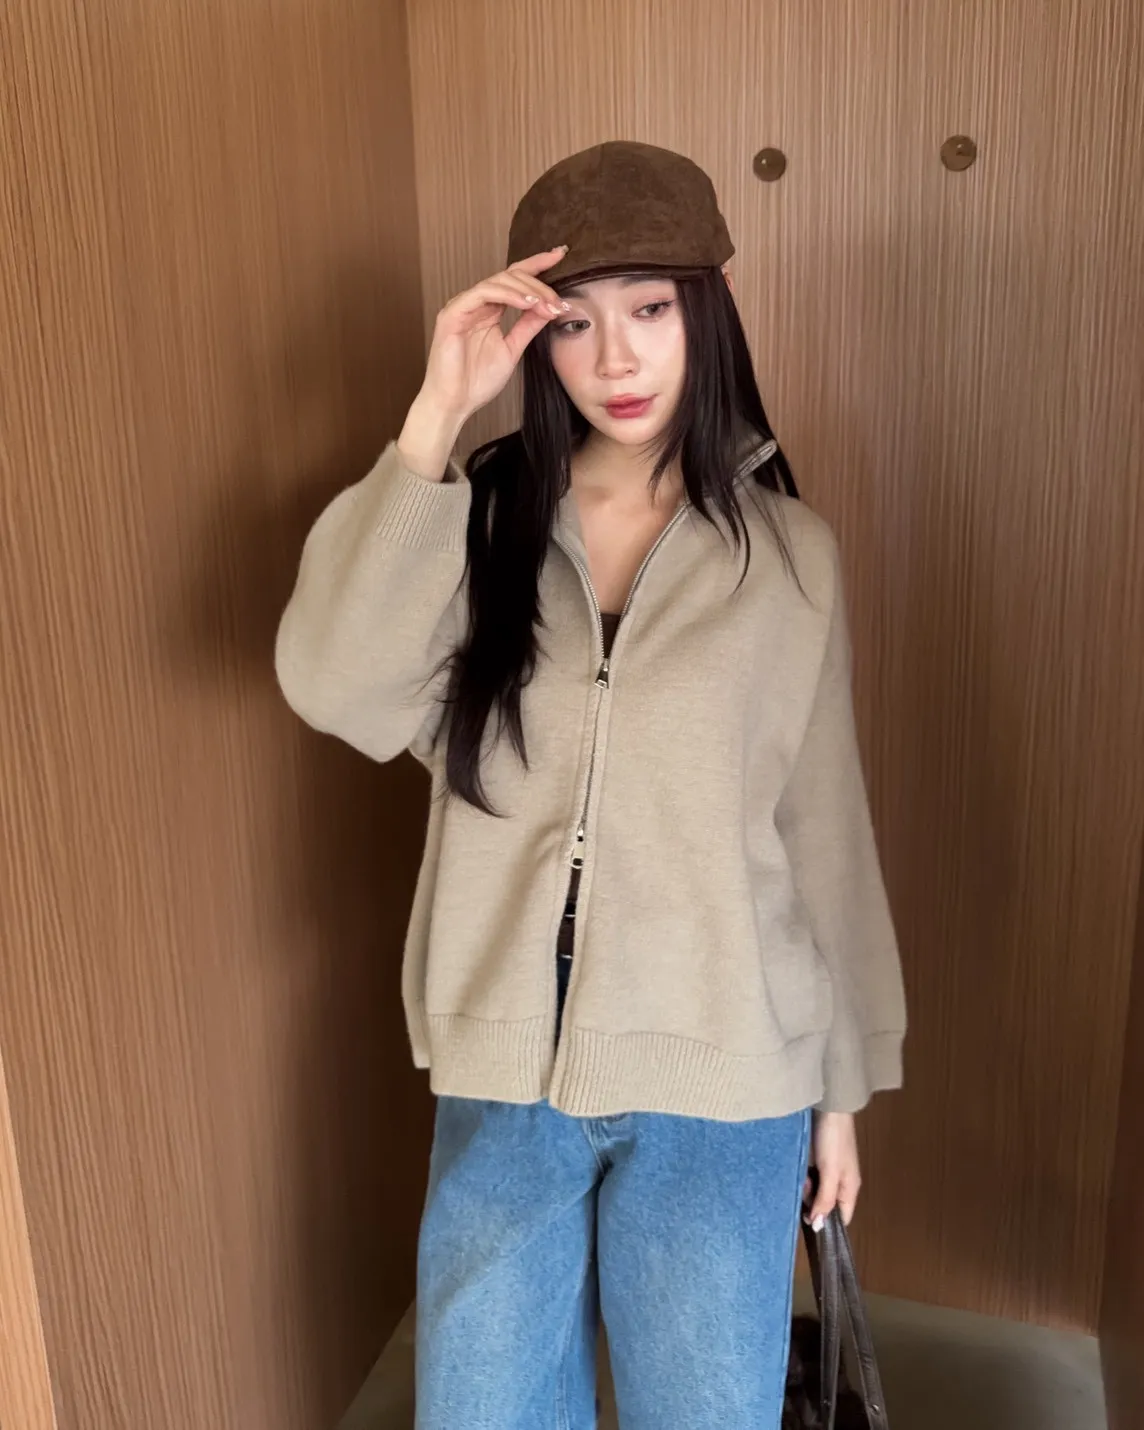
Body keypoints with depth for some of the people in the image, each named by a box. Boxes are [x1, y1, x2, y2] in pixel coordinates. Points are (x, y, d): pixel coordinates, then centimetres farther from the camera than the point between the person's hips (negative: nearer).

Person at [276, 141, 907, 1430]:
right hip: (501, 1072, 2)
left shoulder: (783, 551, -6)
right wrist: (433, 424, -25)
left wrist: (842, 1081, 6)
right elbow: (332, 687, -22)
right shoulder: (478, 522, -4)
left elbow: (824, 826, -1)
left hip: (720, 1088, -1)